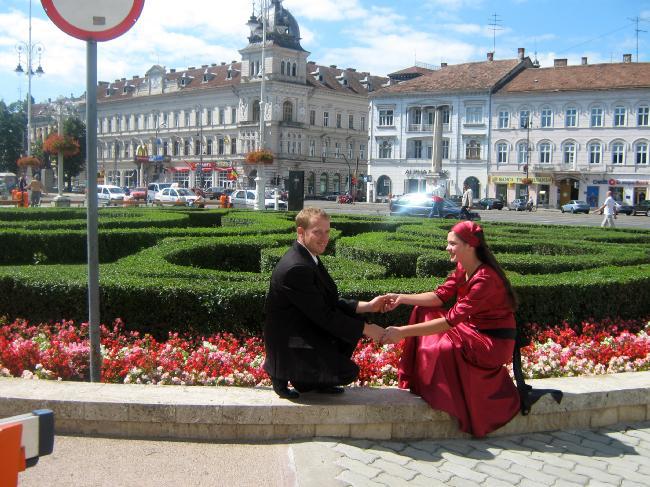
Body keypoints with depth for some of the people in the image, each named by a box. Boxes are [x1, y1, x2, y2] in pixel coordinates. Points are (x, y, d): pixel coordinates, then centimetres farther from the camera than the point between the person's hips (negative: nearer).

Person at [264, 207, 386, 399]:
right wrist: (366, 328, -16)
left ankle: (315, 379, 17)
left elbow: (331, 303, 8)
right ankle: (283, 374, 1)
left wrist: (367, 306, -3)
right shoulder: (295, 268, -26)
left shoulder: (308, 257, 6)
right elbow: (323, 315, -24)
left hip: (305, 330, 10)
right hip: (288, 345, -10)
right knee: (348, 372, -19)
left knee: (353, 328, 12)